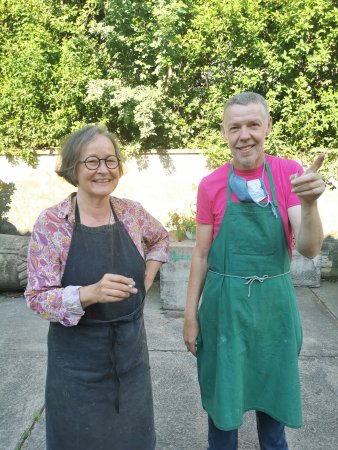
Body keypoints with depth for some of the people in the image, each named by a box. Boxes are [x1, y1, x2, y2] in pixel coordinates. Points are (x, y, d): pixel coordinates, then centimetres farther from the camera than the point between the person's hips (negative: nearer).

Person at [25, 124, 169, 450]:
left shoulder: (132, 212, -3)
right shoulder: (50, 224, -15)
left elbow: (161, 239, 18)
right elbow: (37, 298, -15)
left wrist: (147, 277, 2)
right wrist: (89, 293, -32)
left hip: (132, 349, 4)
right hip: (77, 357, -3)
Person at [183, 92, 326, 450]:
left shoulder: (289, 173, -5)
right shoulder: (210, 185, -5)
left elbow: (309, 250, -11)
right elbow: (200, 254, 1)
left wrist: (308, 203, -30)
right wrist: (191, 314, 1)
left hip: (274, 302, 1)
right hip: (224, 302, 0)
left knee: (273, 389, 19)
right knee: (223, 391, 15)